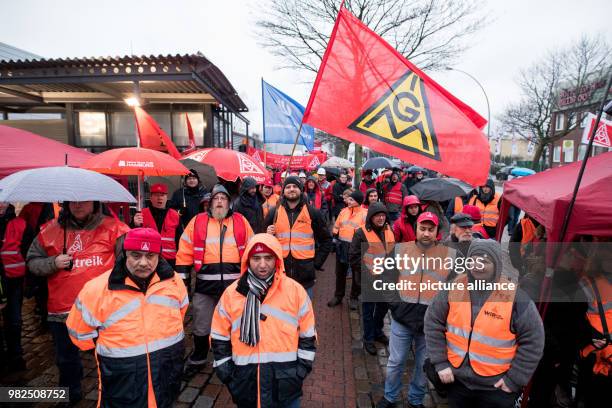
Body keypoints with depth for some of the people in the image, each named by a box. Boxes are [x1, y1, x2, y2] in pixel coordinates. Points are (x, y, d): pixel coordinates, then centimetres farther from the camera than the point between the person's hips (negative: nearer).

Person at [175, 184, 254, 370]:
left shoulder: (241, 221, 3)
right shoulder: (197, 221, 2)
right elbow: (185, 253, 4)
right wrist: (183, 281, 2)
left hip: (234, 284, 0)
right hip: (205, 285, 0)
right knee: (201, 326, 16)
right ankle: (198, 358, 41)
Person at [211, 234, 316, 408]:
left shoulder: (295, 290, -8)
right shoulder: (231, 293, -5)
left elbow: (307, 335, 0)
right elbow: (220, 337, 4)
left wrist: (301, 369, -2)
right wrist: (226, 373, 3)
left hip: (285, 382, -1)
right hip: (245, 380, 1)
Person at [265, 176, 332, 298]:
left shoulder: (313, 213, 2)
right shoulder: (274, 213, 6)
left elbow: (326, 240, 8)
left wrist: (317, 262, 1)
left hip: (305, 275, -1)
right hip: (280, 273, 1)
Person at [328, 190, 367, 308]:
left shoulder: (365, 214, -9)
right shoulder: (343, 211, 6)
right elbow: (336, 227, 13)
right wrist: (335, 238, 8)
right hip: (342, 245, 4)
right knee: (340, 273, 15)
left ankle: (354, 298, 28)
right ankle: (338, 296, 30)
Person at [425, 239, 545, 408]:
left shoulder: (516, 298, -14)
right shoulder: (454, 288, -8)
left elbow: (532, 341, -7)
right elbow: (433, 323, -2)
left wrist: (514, 379, -8)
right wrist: (440, 362, -6)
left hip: (496, 387, -2)